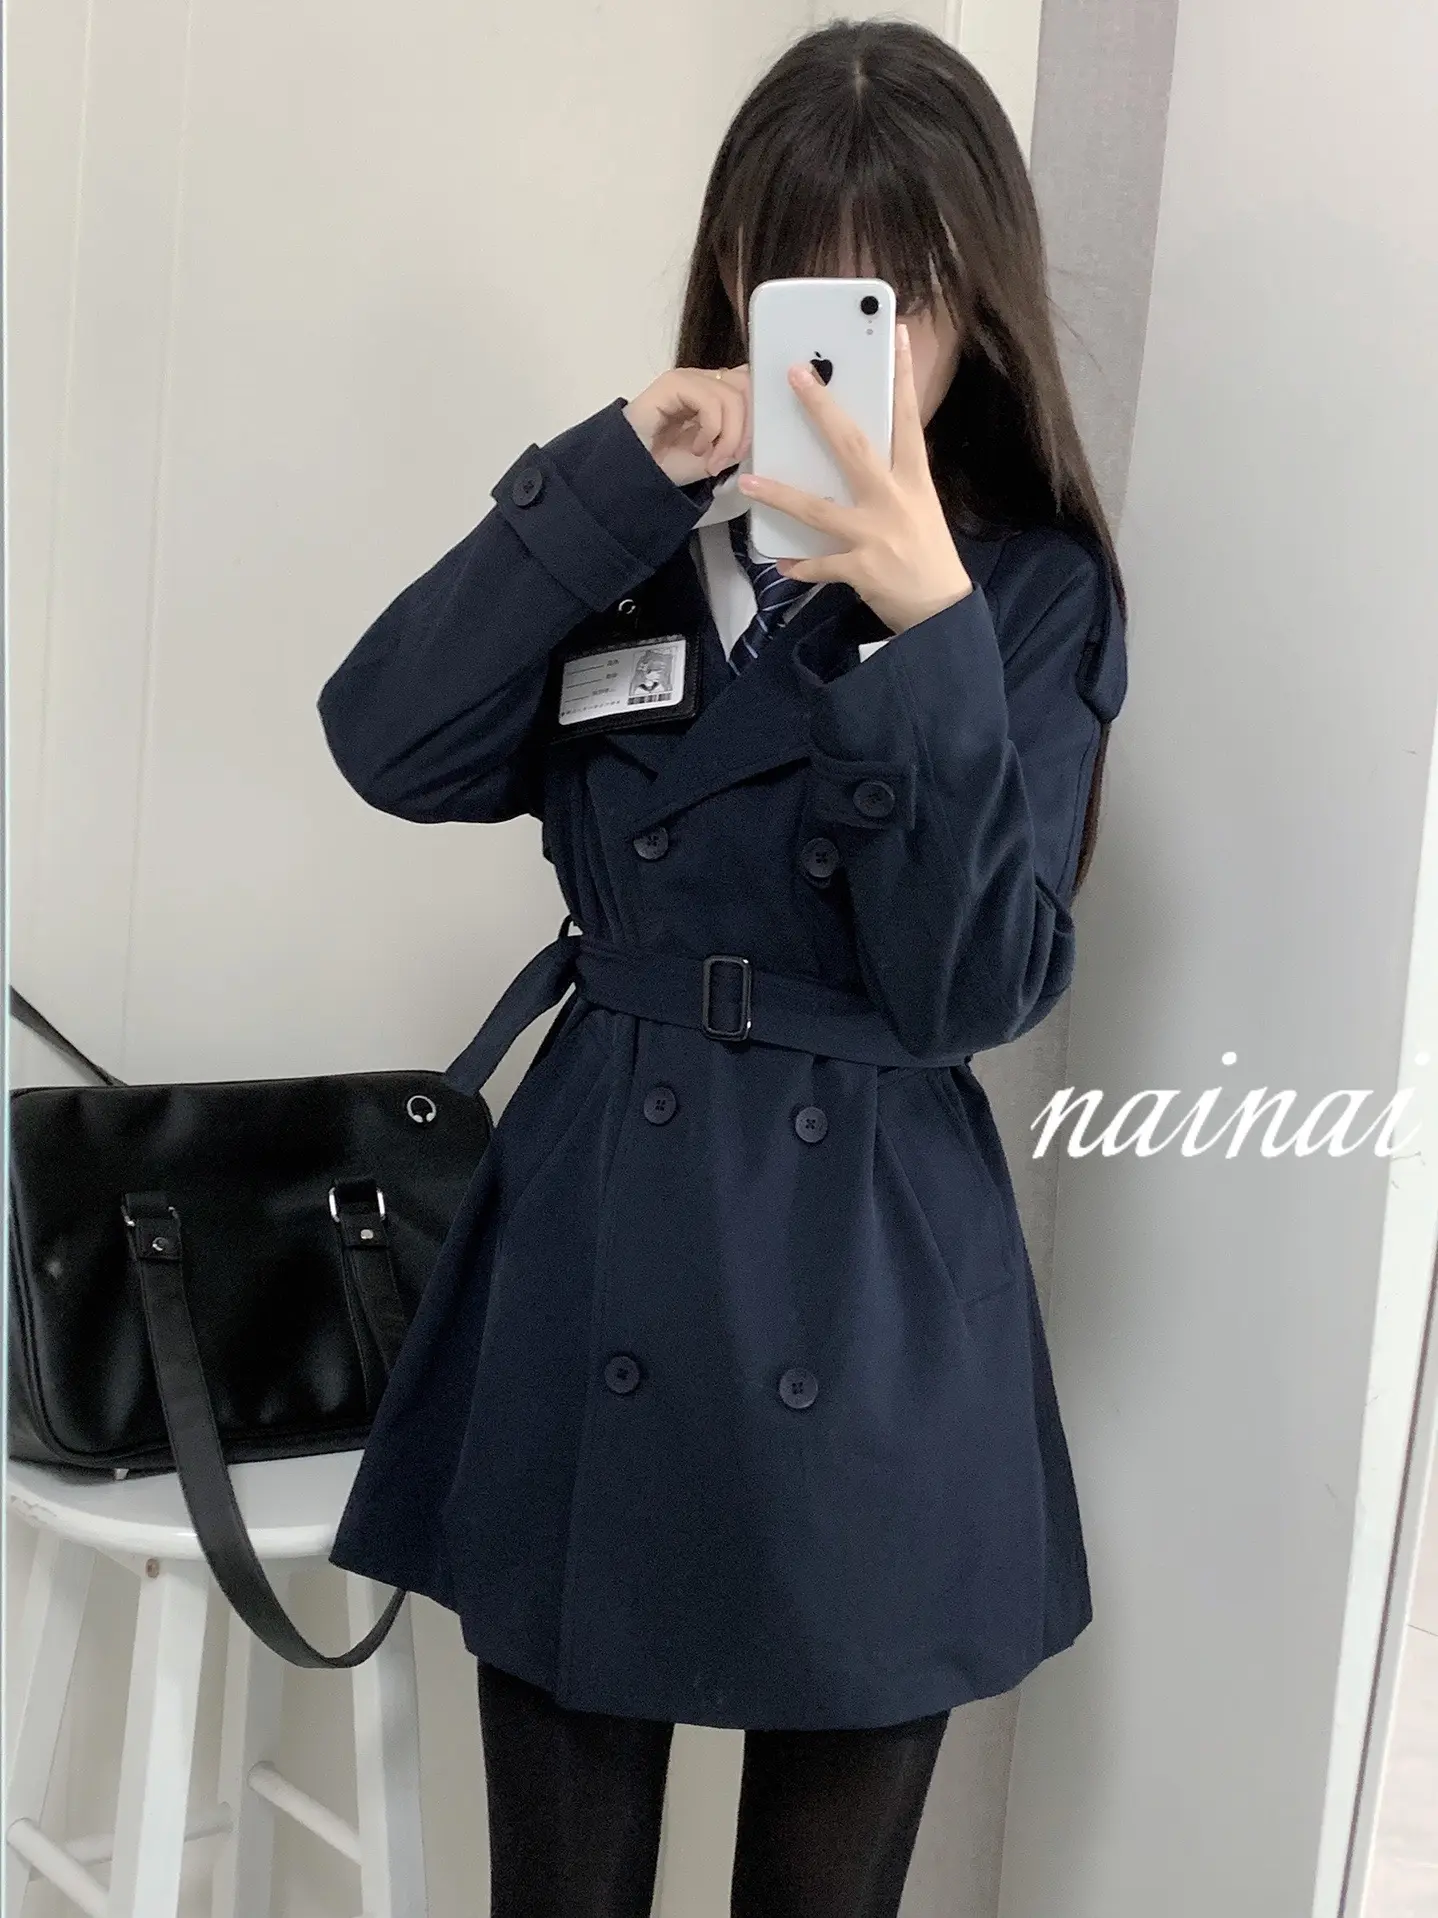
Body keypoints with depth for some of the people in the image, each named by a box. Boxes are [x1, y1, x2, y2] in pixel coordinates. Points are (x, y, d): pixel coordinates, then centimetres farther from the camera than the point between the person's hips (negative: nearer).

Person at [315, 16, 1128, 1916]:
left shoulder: (1033, 590, -1)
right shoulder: (641, 533, 6)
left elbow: (978, 990, -12)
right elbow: (392, 745, -10)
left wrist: (925, 622, -22)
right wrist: (618, 475, -16)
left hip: (873, 1315, -1)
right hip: (593, 1270, 2)